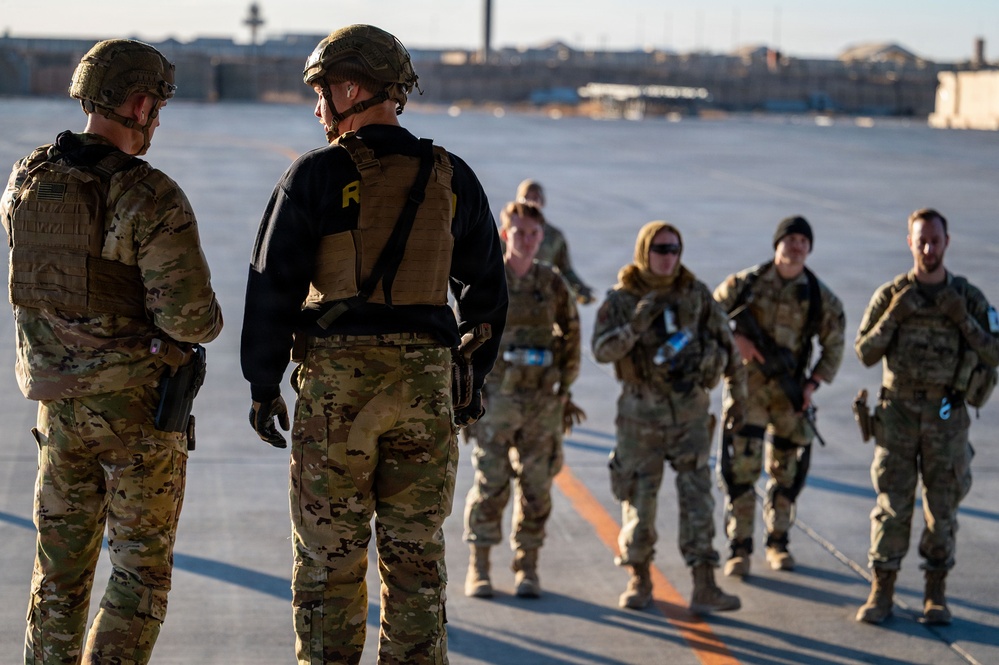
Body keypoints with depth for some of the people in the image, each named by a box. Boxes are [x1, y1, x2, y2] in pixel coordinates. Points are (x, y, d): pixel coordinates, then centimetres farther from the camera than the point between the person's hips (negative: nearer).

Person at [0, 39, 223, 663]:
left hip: (60, 401, 6)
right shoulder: (153, 199, -19)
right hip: (138, 404, -6)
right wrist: (205, 323, 1)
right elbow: (189, 314, -23)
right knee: (141, 573, 3)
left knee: (61, 567, 16)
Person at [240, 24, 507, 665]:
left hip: (335, 382, -3)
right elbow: (486, 288, 11)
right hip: (425, 382, 3)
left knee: (329, 560, 5)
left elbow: (273, 287, -5)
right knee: (416, 558, 9)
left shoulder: (315, 176, -5)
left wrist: (263, 385, 4)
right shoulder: (452, 179, 6)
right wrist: (474, 378, 20)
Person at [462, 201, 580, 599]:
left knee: (536, 486, 4)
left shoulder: (552, 283, 5)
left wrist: (565, 382, 8)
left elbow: (570, 332, 14)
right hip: (497, 397, -2)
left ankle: (527, 569, 13)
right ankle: (478, 568, 6)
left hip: (542, 400, 2)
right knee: (490, 483, -3)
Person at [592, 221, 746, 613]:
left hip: (690, 408, 1)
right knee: (639, 497, 6)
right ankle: (639, 581, 22)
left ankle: (704, 589, -7)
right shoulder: (621, 299, -5)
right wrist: (636, 325, -33)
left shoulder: (696, 295, -1)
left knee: (696, 495, -6)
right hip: (641, 410, -1)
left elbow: (726, 345, 7)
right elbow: (602, 350, -17)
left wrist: (739, 396, 9)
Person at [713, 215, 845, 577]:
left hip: (790, 390, 2)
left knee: (787, 469, 7)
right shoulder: (745, 283, -4)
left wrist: (814, 383, -1)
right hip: (747, 385, -2)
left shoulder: (820, 296, 1)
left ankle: (777, 542, 22)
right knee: (741, 467, -8)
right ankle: (739, 548, -3)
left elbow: (834, 346, 9)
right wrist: (734, 338, -13)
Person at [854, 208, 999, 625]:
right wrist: (893, 316, -17)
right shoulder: (890, 295, -1)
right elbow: (866, 353, -3)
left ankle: (935, 594, 16)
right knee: (892, 505, -1)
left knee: (942, 507, 5)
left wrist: (962, 319, -17)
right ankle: (881, 592, 7)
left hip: (946, 418, 0)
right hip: (898, 414, 0)